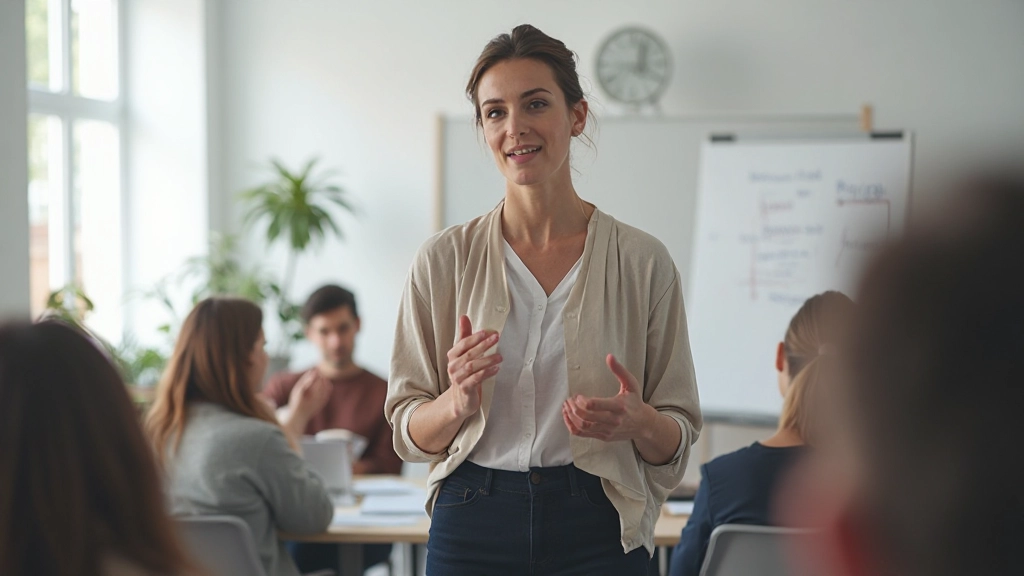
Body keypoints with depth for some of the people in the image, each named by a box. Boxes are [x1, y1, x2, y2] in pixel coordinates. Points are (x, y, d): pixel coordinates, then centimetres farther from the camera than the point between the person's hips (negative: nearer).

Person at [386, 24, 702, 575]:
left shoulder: (643, 261, -2)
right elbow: (409, 434, 3)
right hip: (473, 528, 1)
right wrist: (457, 401, -17)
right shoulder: (443, 260, 0)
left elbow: (676, 440, 3)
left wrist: (639, 423, -17)